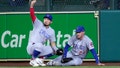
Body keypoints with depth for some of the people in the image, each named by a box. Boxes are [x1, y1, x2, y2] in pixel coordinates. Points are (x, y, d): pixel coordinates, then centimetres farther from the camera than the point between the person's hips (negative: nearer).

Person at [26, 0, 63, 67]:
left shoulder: (52, 31, 9)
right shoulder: (38, 24, -1)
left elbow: (52, 43, 7)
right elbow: (32, 15, -15)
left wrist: (56, 50, -13)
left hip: (40, 49, 5)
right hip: (31, 47, -5)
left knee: (52, 50, -9)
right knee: (39, 45, -35)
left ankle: (39, 59, 3)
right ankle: (33, 60, -13)